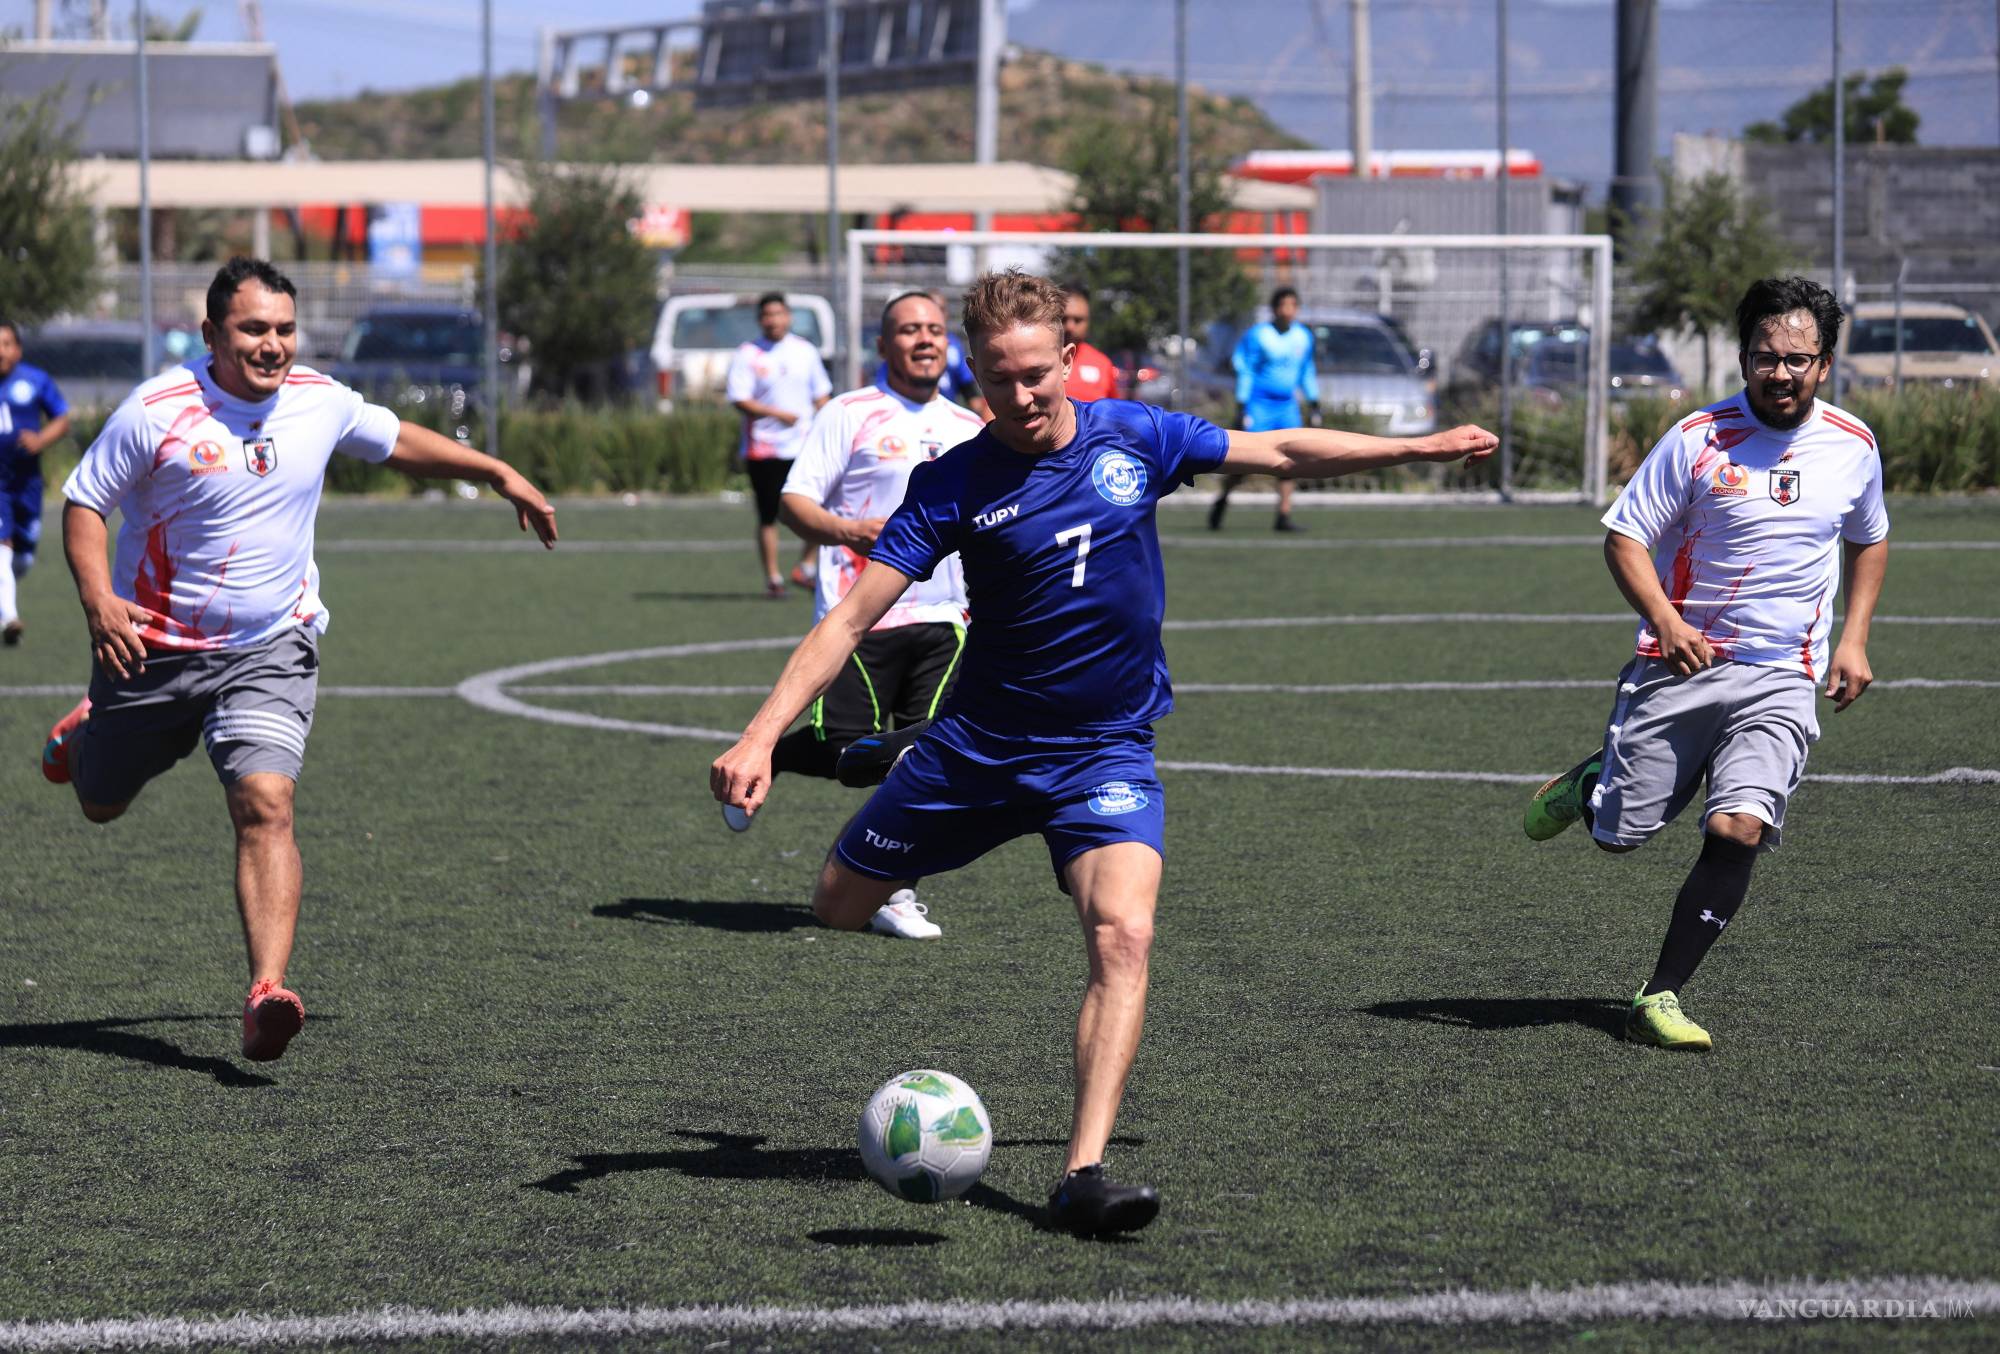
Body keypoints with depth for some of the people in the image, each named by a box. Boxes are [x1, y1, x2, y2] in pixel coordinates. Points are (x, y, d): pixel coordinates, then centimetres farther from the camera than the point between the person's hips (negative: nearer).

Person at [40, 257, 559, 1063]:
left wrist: (500, 474, 19)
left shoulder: (319, 402, -3)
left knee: (265, 805, -21)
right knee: (101, 805, 18)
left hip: (268, 651, 1)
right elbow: (83, 502, -8)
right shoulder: (157, 413, -15)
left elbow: (398, 442, 18)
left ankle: (266, 996, -30)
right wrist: (97, 597, -23)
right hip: (153, 647, -1)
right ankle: (88, 733, 57)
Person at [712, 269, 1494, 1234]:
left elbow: (1280, 452, 11)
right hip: (975, 745, 0)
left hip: (1107, 749, 0)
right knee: (839, 906, 12)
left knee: (1123, 936, -24)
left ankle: (1083, 1175, -28)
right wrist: (762, 736, -26)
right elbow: (852, 617, -15)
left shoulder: (1133, 437, -4)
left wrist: (1421, 448, 14)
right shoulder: (953, 482, -12)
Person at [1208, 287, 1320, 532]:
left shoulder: (1303, 337, 7)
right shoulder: (1257, 335, -9)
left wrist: (1314, 406, 16)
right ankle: (1222, 500, 18)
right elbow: (1244, 372, -7)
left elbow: (1306, 372, 18)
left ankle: (1284, 517, -3)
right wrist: (1241, 408, -10)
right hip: (1260, 404, -5)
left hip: (1287, 407, 5)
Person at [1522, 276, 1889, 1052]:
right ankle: (1591, 784, 40)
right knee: (1619, 835, 3)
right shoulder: (1697, 440, -8)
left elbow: (1868, 539, 22)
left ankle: (1660, 998, -10)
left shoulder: (1853, 446, 3)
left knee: (1738, 829, -19)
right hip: (1679, 666, -1)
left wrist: (1854, 639, 9)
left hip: (1781, 681, 1)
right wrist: (1665, 620, -22)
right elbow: (1624, 538, -5)